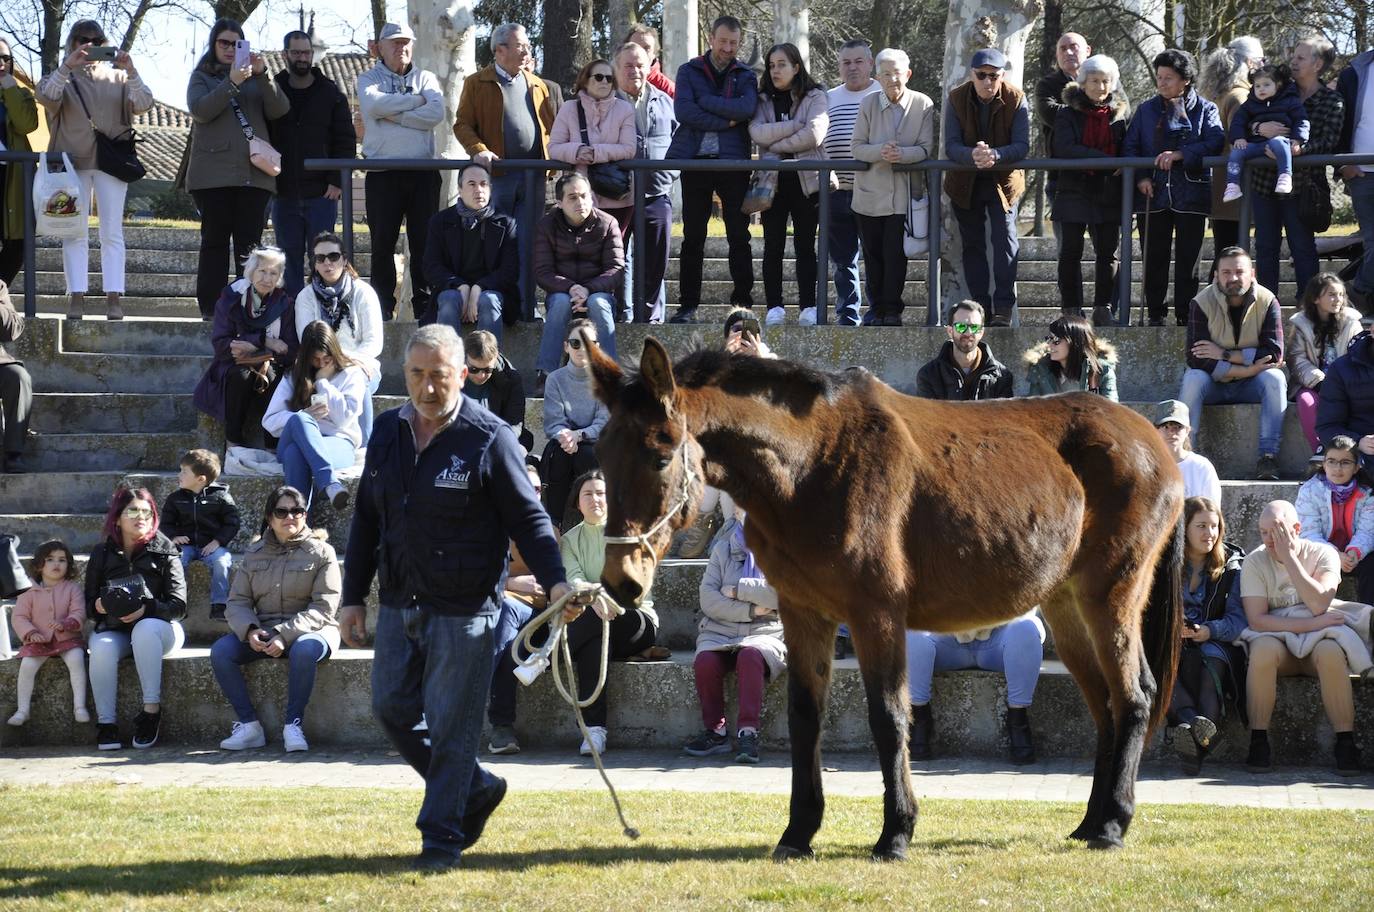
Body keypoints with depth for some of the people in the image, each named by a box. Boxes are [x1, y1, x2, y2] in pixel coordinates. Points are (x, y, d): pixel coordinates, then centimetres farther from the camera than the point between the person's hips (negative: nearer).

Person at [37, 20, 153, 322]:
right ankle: (77, 298, -5)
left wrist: (130, 73, -17)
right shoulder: (62, 76, 10)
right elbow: (46, 97, -11)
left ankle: (113, 298, -6)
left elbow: (143, 104, -2)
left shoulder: (117, 76, 12)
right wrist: (68, 66, -22)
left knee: (112, 233, -4)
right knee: (75, 233, -3)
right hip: (73, 161, 0)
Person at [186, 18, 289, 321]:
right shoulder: (202, 77, 13)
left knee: (249, 241, -3)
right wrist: (231, 83, -16)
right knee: (214, 240, -2)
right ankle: (210, 309, -3)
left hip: (254, 172, 2)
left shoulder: (255, 78, 17)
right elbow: (199, 111, -6)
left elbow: (279, 110, 3)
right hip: (214, 171, -2)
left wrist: (262, 75, -10)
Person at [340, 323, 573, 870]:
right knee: (392, 711, 9)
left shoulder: (489, 439, -9)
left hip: (464, 610, -6)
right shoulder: (388, 433, 6)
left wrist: (554, 581, -21)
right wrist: (353, 597, 12)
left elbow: (527, 517, -7)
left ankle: (442, 834, 8)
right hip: (398, 603, 6)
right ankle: (476, 789, 27)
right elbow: (367, 519, 14)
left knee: (450, 726, -2)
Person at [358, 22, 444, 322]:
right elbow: (374, 104, -14)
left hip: (423, 171, 1)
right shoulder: (369, 79, 9)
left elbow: (436, 113, -7)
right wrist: (416, 101, -7)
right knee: (383, 241, -1)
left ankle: (425, 304, 5)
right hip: (382, 173, -1)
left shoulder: (426, 78, 13)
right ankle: (382, 306, 4)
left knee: (424, 240, 0)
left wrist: (393, 115, -10)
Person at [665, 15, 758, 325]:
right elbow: (682, 110, -9)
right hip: (695, 160, 0)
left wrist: (705, 101, -11)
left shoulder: (745, 76, 10)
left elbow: (747, 108, -12)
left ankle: (743, 303, 6)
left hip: (733, 162, 0)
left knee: (739, 238, 1)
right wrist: (725, 121, -11)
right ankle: (688, 306, 7)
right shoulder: (689, 71, 8)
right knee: (692, 238, 3)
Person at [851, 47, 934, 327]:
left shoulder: (923, 105, -4)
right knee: (872, 254, 9)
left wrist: (902, 154, -26)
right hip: (871, 193, 2)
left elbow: (926, 148, -6)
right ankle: (876, 307, 21)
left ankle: (892, 309, 7)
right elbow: (856, 147, -2)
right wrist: (880, 152, -22)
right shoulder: (868, 105, -1)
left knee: (896, 254, -4)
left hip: (904, 193, -2)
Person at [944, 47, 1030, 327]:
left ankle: (1004, 307, -14)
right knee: (972, 245, 7)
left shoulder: (1016, 100, -13)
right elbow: (951, 146, -16)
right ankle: (981, 307, 14)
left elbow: (1022, 145, -18)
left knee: (1005, 238, -16)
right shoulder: (956, 100, -10)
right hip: (965, 183, 2)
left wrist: (995, 154, -38)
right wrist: (972, 155, -39)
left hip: (1003, 181, -2)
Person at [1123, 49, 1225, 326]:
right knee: (1154, 258, 2)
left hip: (1191, 195, -2)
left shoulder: (1204, 110, 5)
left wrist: (1180, 154, -21)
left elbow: (1215, 142, -10)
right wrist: (1139, 177, -7)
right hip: (1153, 195, 2)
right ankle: (1155, 315, 10)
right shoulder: (1146, 110, 12)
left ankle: (1185, 317, 7)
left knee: (1188, 259, 1)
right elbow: (1130, 146, 9)